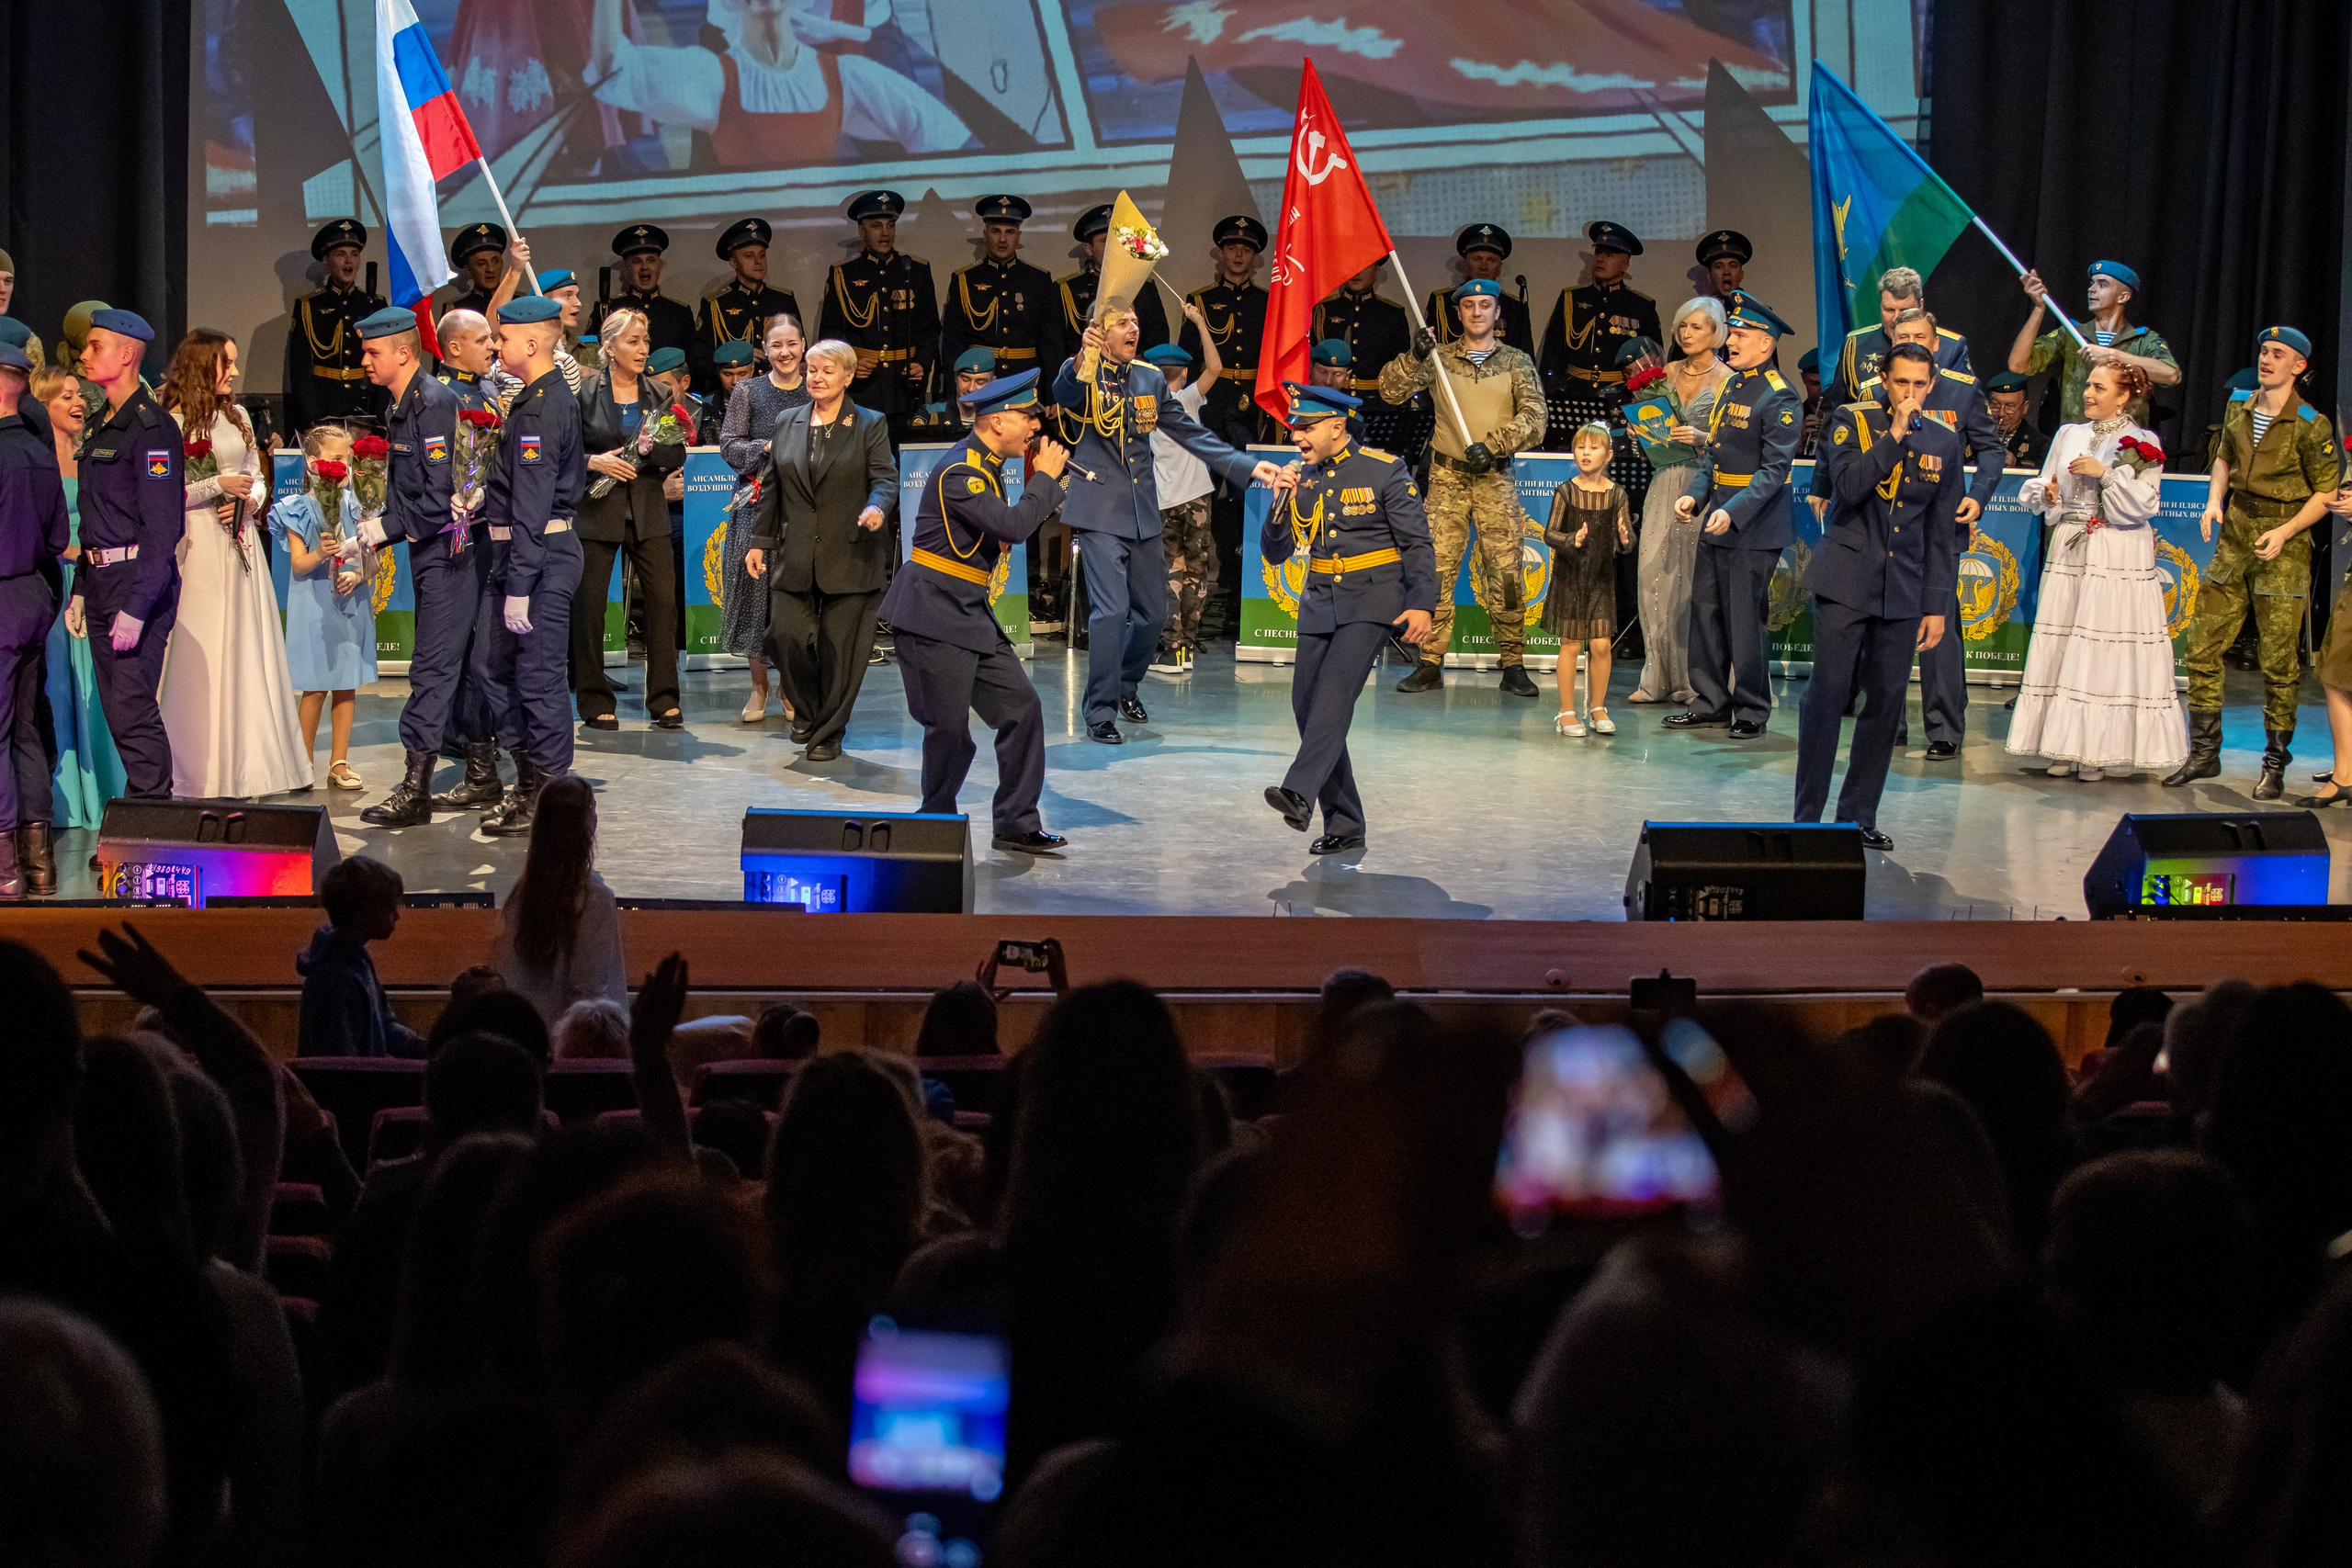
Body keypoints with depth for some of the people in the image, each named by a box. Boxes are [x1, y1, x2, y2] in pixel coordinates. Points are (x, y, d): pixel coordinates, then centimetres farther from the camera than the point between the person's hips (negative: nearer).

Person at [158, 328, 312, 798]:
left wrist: (250, 500, -2)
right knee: (201, 654, -4)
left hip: (240, 543, 6)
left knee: (245, 650, 6)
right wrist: (218, 486, -13)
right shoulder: (174, 423, -6)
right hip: (198, 548, -6)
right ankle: (201, 772, 1)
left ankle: (240, 767, 12)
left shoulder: (237, 417, 13)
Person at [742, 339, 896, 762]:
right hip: (794, 557, 3)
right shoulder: (786, 423, 12)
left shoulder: (870, 425, 3)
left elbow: (885, 477, -5)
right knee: (788, 633, -8)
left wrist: (877, 507, -27)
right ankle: (806, 712, 18)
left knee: (839, 646, 0)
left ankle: (828, 733, 13)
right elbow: (770, 487, 15)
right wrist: (759, 541, 10)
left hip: (849, 557, -3)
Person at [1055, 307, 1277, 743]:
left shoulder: (1150, 378, 10)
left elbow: (1189, 432, 14)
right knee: (1111, 609, -15)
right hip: (1100, 512, -6)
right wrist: (1083, 360, -55)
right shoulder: (1083, 374, -8)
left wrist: (1246, 466, 7)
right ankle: (1100, 711, -4)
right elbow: (1063, 393, -33)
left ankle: (1126, 686, 38)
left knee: (1153, 612, 14)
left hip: (1143, 512, 6)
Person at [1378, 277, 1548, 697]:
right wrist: (1415, 358, -19)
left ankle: (1513, 665, 3)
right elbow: (1392, 390, -2)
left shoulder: (1516, 362, 7)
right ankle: (1430, 664, 1)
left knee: (1506, 573, -4)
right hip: (1447, 477, 1)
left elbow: (1533, 418, -3)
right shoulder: (1441, 356, 8)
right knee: (1436, 570, -3)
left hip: (1496, 480, -1)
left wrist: (1491, 445, -16)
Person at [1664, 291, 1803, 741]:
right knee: (1706, 611, 11)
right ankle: (1710, 704, 20)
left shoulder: (1780, 397, -13)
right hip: (1717, 520, 8)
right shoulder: (1731, 387, 13)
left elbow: (1775, 469, -18)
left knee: (1744, 619, -3)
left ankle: (1751, 711, 8)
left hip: (1753, 527, -8)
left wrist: (1733, 513, -26)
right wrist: (1695, 495, 4)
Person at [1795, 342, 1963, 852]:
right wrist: (1895, 434, -18)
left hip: (1902, 590, 3)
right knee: (1828, 691, -7)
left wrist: (1937, 605, 8)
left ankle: (1859, 816, 12)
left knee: (1886, 700, 2)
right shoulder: (1853, 422, 0)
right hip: (1846, 580, -3)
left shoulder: (1943, 441, 8)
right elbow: (1849, 486, -17)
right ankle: (1807, 816, -1)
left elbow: (1942, 533, 11)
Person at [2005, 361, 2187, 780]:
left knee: (2106, 650, -6)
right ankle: (2064, 747, 6)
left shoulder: (2141, 444, 0)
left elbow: (2143, 504, -9)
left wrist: (2104, 474, -16)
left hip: (2118, 560, -5)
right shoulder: (2068, 435, 14)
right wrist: (2047, 495, -4)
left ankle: (2098, 750, -2)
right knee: (2060, 647, 1)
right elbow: (2037, 490, 17)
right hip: (2069, 553, 5)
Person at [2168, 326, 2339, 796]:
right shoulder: (2239, 407, 6)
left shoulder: (2310, 425, -10)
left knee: (2279, 662, -2)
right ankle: (2204, 753, 14)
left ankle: (2275, 766, 8)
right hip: (2234, 536, 5)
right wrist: (2215, 498, 6)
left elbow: (2326, 493, -6)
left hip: (2283, 546, -5)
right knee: (2202, 646, 3)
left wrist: (2285, 532, -17)